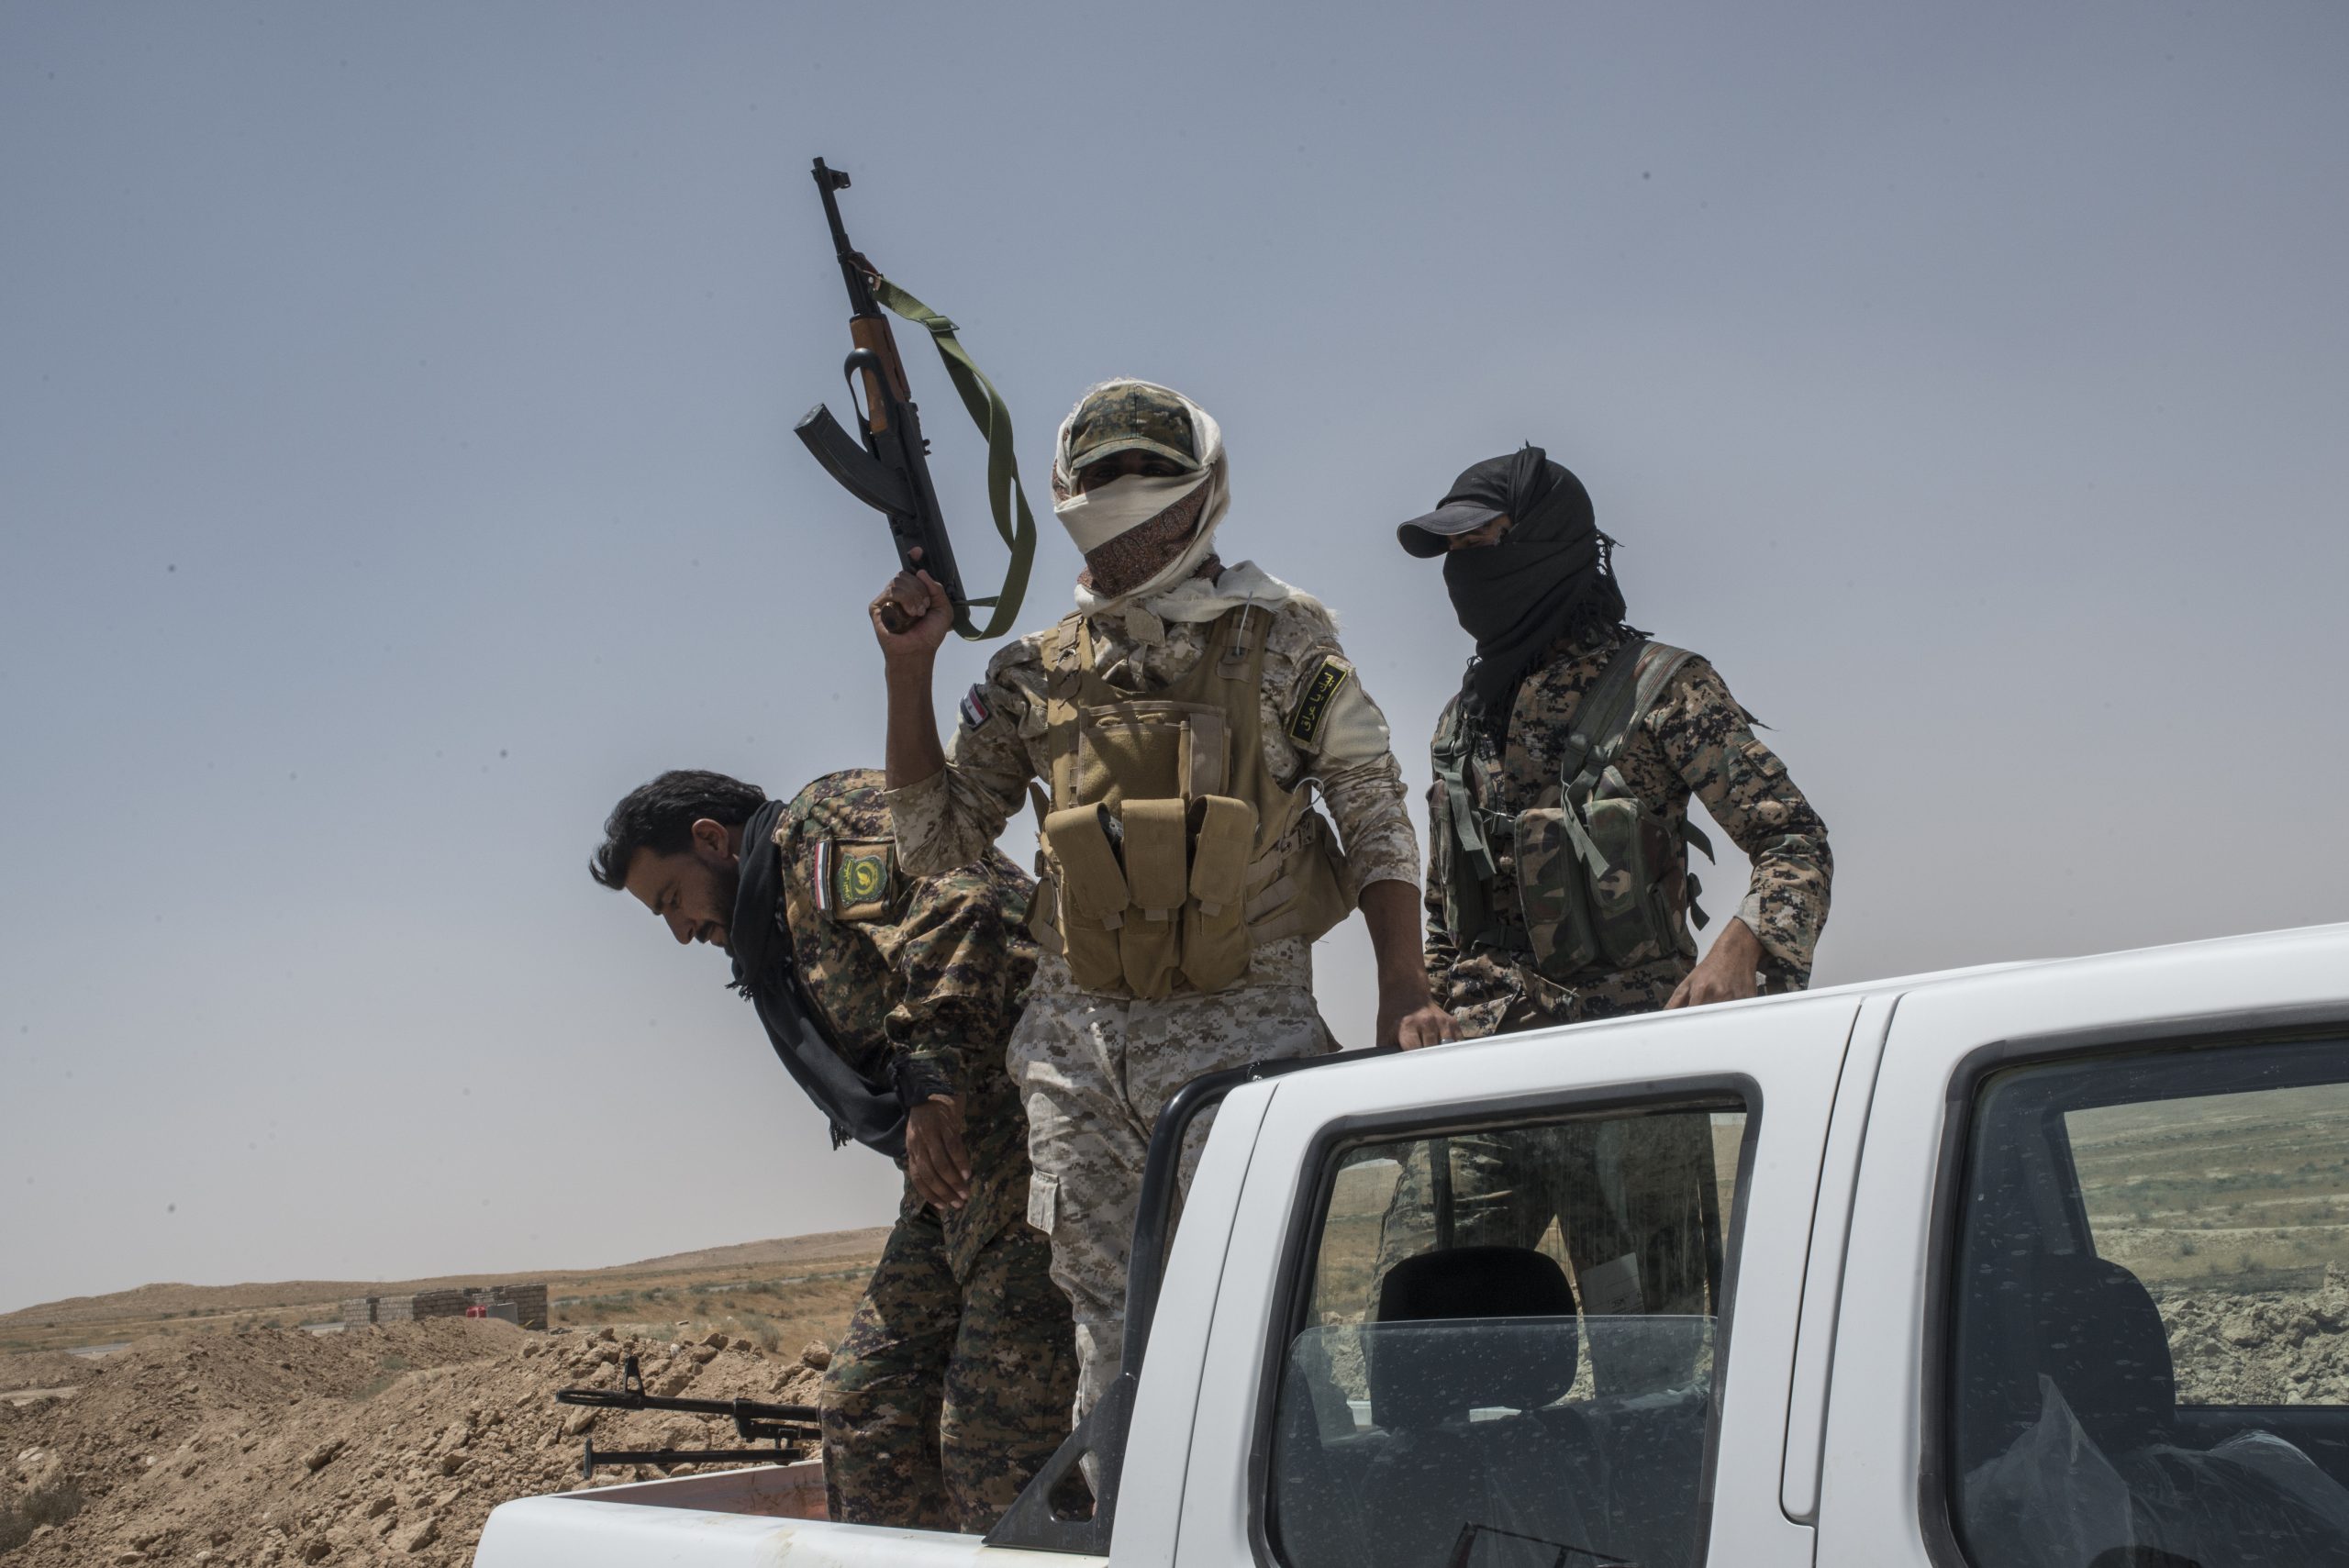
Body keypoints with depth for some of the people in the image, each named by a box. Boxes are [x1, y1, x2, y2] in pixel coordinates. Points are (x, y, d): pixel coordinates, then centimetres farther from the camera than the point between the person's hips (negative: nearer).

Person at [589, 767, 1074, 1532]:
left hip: (1019, 1123, -10)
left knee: (990, 1427, -10)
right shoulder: (783, 929, 27)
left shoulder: (826, 820, -1)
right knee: (864, 1402, 9)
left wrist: (938, 1076, -23)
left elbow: (957, 903, -19)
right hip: (954, 1168, 10)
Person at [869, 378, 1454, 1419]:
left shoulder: (1280, 642, 2)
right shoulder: (1040, 670, 10)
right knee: (1107, 1322, 9)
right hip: (1076, 1033, 3)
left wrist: (1403, 988, -10)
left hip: (1238, 1030, -3)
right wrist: (907, 672, 2)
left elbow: (1374, 816, 2)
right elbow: (934, 841, 12)